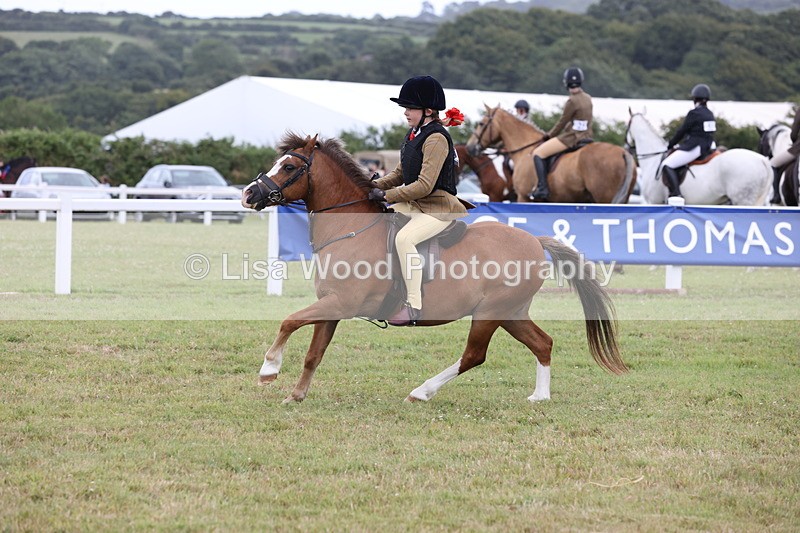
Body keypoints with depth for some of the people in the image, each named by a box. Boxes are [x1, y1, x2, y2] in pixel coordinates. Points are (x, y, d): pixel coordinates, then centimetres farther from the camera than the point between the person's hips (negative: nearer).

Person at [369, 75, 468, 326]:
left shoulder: (436, 139, -18)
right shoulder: (414, 133, 11)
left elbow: (424, 185, -24)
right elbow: (401, 173, 19)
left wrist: (386, 195, -21)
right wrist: (376, 185, 2)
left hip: (439, 207, -10)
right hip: (413, 204, 10)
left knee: (404, 238, -32)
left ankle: (414, 306, -28)